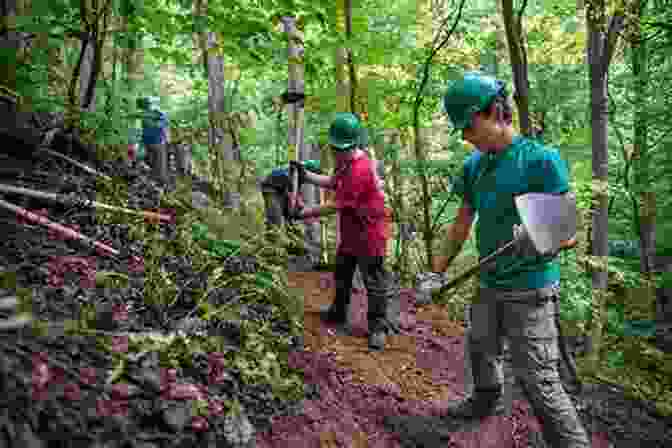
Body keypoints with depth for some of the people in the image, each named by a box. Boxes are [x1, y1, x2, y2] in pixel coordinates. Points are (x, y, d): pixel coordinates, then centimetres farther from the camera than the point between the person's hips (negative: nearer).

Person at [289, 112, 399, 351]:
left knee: (375, 282, 3)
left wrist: (305, 213, -18)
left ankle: (379, 327, 15)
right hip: (350, 233, 10)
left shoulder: (359, 170, -27)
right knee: (342, 275, 23)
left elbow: (336, 205, -25)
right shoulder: (346, 161, 5)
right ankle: (338, 313, 41)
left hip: (368, 235, -10)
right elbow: (332, 182, 18)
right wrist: (305, 175, 6)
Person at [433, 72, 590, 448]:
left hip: (531, 288, -7)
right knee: (482, 349, 25)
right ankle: (487, 400, 52)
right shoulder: (474, 166, 3)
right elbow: (463, 223, 10)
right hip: (491, 284, 7)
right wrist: (438, 271, 9)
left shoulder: (541, 159, -17)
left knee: (538, 380, -4)